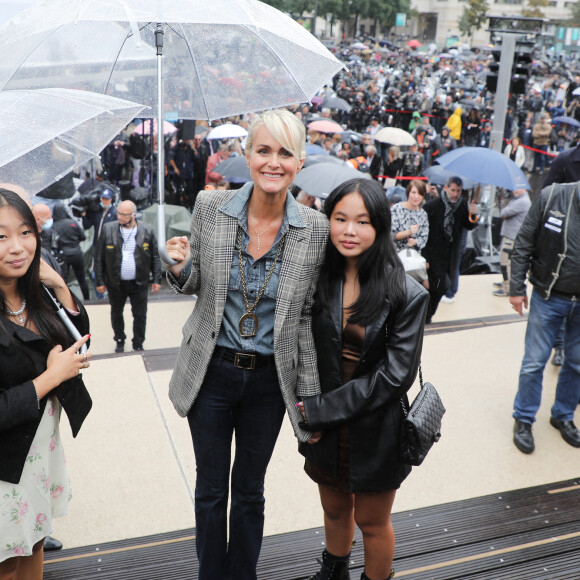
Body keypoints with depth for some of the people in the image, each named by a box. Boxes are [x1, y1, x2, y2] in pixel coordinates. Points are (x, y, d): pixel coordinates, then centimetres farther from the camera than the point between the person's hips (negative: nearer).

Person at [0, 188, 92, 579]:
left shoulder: (34, 293, -5)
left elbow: (80, 341, 6)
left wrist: (59, 286, -9)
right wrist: (52, 376, -20)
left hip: (45, 446, 7)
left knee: (34, 545, 26)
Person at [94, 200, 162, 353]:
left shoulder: (147, 231, -5)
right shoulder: (108, 229, -6)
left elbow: (155, 257, 1)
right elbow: (99, 258, -1)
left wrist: (157, 279, -2)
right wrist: (99, 281, -2)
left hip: (139, 283, -1)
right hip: (115, 283, 1)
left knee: (140, 315, 7)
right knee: (116, 314, 16)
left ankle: (138, 344, 26)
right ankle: (120, 340, 39)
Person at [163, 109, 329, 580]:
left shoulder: (315, 228, -10)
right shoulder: (210, 207, -9)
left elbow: (306, 316, -2)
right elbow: (195, 286, 5)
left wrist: (310, 395, -1)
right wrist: (179, 267, -19)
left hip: (269, 378, 0)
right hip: (211, 372, 0)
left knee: (250, 491, 19)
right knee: (211, 490, 17)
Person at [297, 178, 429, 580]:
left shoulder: (407, 295, -17)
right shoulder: (318, 279, -4)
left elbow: (394, 375, -19)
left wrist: (321, 409, -19)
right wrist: (310, 412, -8)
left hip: (376, 430, -4)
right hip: (325, 426, 4)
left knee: (372, 521, 15)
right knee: (335, 509, 25)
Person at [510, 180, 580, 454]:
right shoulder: (552, 196, -13)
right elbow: (523, 243, -6)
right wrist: (516, 287, -7)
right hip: (548, 297, -2)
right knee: (534, 362, 5)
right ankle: (523, 419, 24)